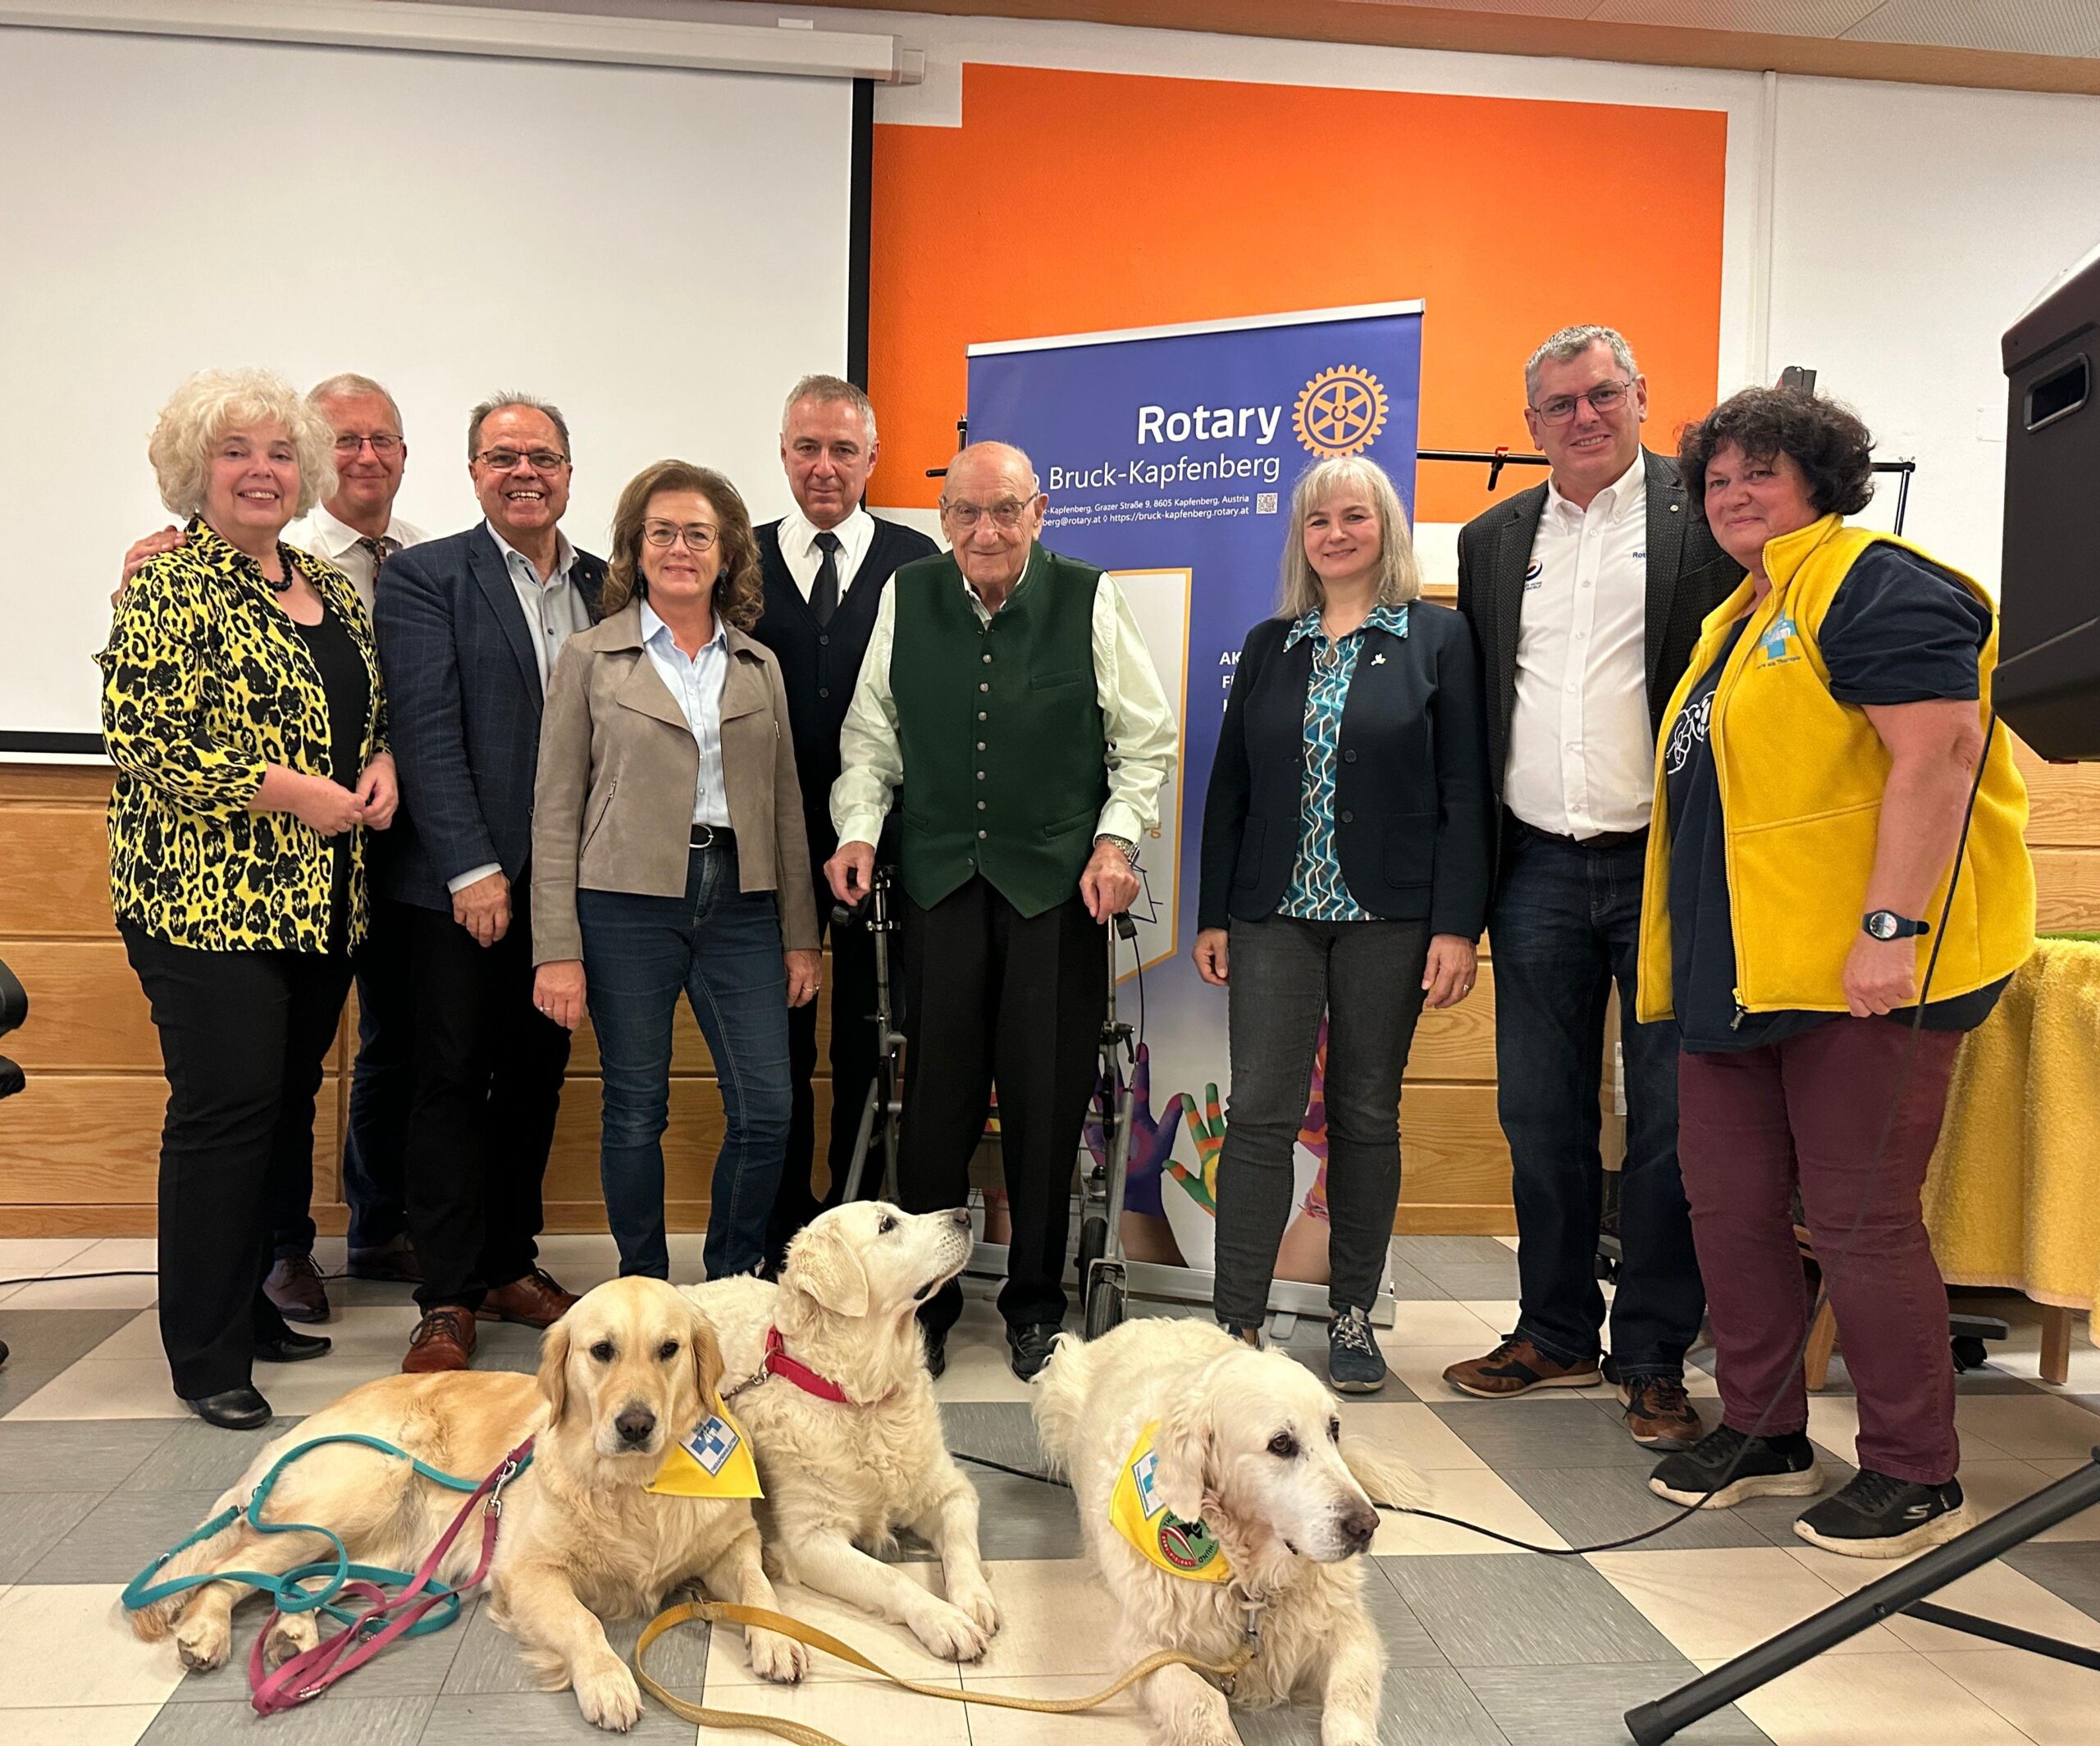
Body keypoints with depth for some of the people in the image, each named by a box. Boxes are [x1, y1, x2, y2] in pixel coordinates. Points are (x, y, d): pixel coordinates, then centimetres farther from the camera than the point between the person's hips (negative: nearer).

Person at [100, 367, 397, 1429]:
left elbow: (373, 713, 23)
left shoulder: (332, 593, 14)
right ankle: (207, 1357, 7)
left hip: (321, 901, 7)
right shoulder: (168, 593, -7)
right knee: (225, 1109, -5)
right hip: (209, 899, -7)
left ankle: (255, 1304, 27)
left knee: (290, 1103, 12)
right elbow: (144, 740, -15)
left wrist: (382, 767, 2)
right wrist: (292, 791, -17)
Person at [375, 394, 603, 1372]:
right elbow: (427, 732, -10)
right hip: (462, 882, -4)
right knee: (454, 1081, 2)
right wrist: (472, 870, -16)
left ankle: (511, 1263, 26)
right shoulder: (425, 578, -1)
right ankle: (449, 1297, 12)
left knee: (537, 1079, 12)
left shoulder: (606, 586, 11)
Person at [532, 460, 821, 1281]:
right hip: (627, 903, -2)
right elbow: (556, 810, 0)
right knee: (635, 1112, 4)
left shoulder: (760, 666, 13)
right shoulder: (591, 657, 4)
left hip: (740, 901, 3)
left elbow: (785, 805, 14)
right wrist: (557, 950, -6)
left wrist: (801, 934, 8)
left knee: (767, 1110, -2)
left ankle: (728, 1287, 19)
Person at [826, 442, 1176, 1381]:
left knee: (1047, 1100, 4)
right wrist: (858, 829, 0)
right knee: (936, 1098, 4)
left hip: (1060, 880, -1)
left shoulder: (1091, 601, -3)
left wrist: (1117, 838, -6)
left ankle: (1036, 1303, 22)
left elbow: (1147, 739, 5)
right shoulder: (904, 598, 4)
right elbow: (870, 736, 13)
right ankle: (924, 1303, 20)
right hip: (941, 876, 2)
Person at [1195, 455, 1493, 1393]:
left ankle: (1353, 1315, 19)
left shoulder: (1439, 638, 3)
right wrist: (1212, 913, 5)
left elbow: (1463, 791, -2)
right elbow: (1230, 784, 11)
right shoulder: (1268, 646, 12)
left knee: (1366, 1116, 7)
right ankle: (1238, 1318, 2)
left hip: (1388, 917, -2)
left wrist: (1457, 925, -9)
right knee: (1260, 1110, -3)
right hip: (1275, 911, 2)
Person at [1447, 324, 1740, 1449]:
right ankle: (1556, 1333, 26)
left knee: (1671, 1124, 3)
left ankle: (1653, 1358, 18)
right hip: (1540, 870, 4)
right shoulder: (1493, 539, 13)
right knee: (1540, 1117, 11)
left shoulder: (1703, 514, 0)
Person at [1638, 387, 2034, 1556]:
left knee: (1861, 1221, -3)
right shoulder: (1739, 617, 21)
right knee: (1733, 1208, 12)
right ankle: (1764, 1437, 27)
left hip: (1862, 971, -9)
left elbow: (1937, 754, -20)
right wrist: (1699, 961, 23)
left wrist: (1891, 928, -27)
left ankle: (1917, 1478, 14)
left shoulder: (1873, 586, -9)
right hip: (1741, 973, 9)